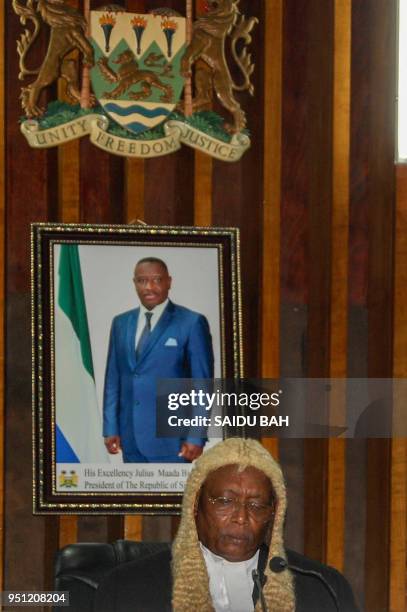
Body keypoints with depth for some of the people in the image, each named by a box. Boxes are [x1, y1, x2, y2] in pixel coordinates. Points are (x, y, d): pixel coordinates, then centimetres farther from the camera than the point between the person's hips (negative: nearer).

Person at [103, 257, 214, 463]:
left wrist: (196, 437, -9)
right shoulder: (121, 323, 13)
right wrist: (110, 429, 8)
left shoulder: (192, 323, -3)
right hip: (131, 440, 5)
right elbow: (113, 378, 14)